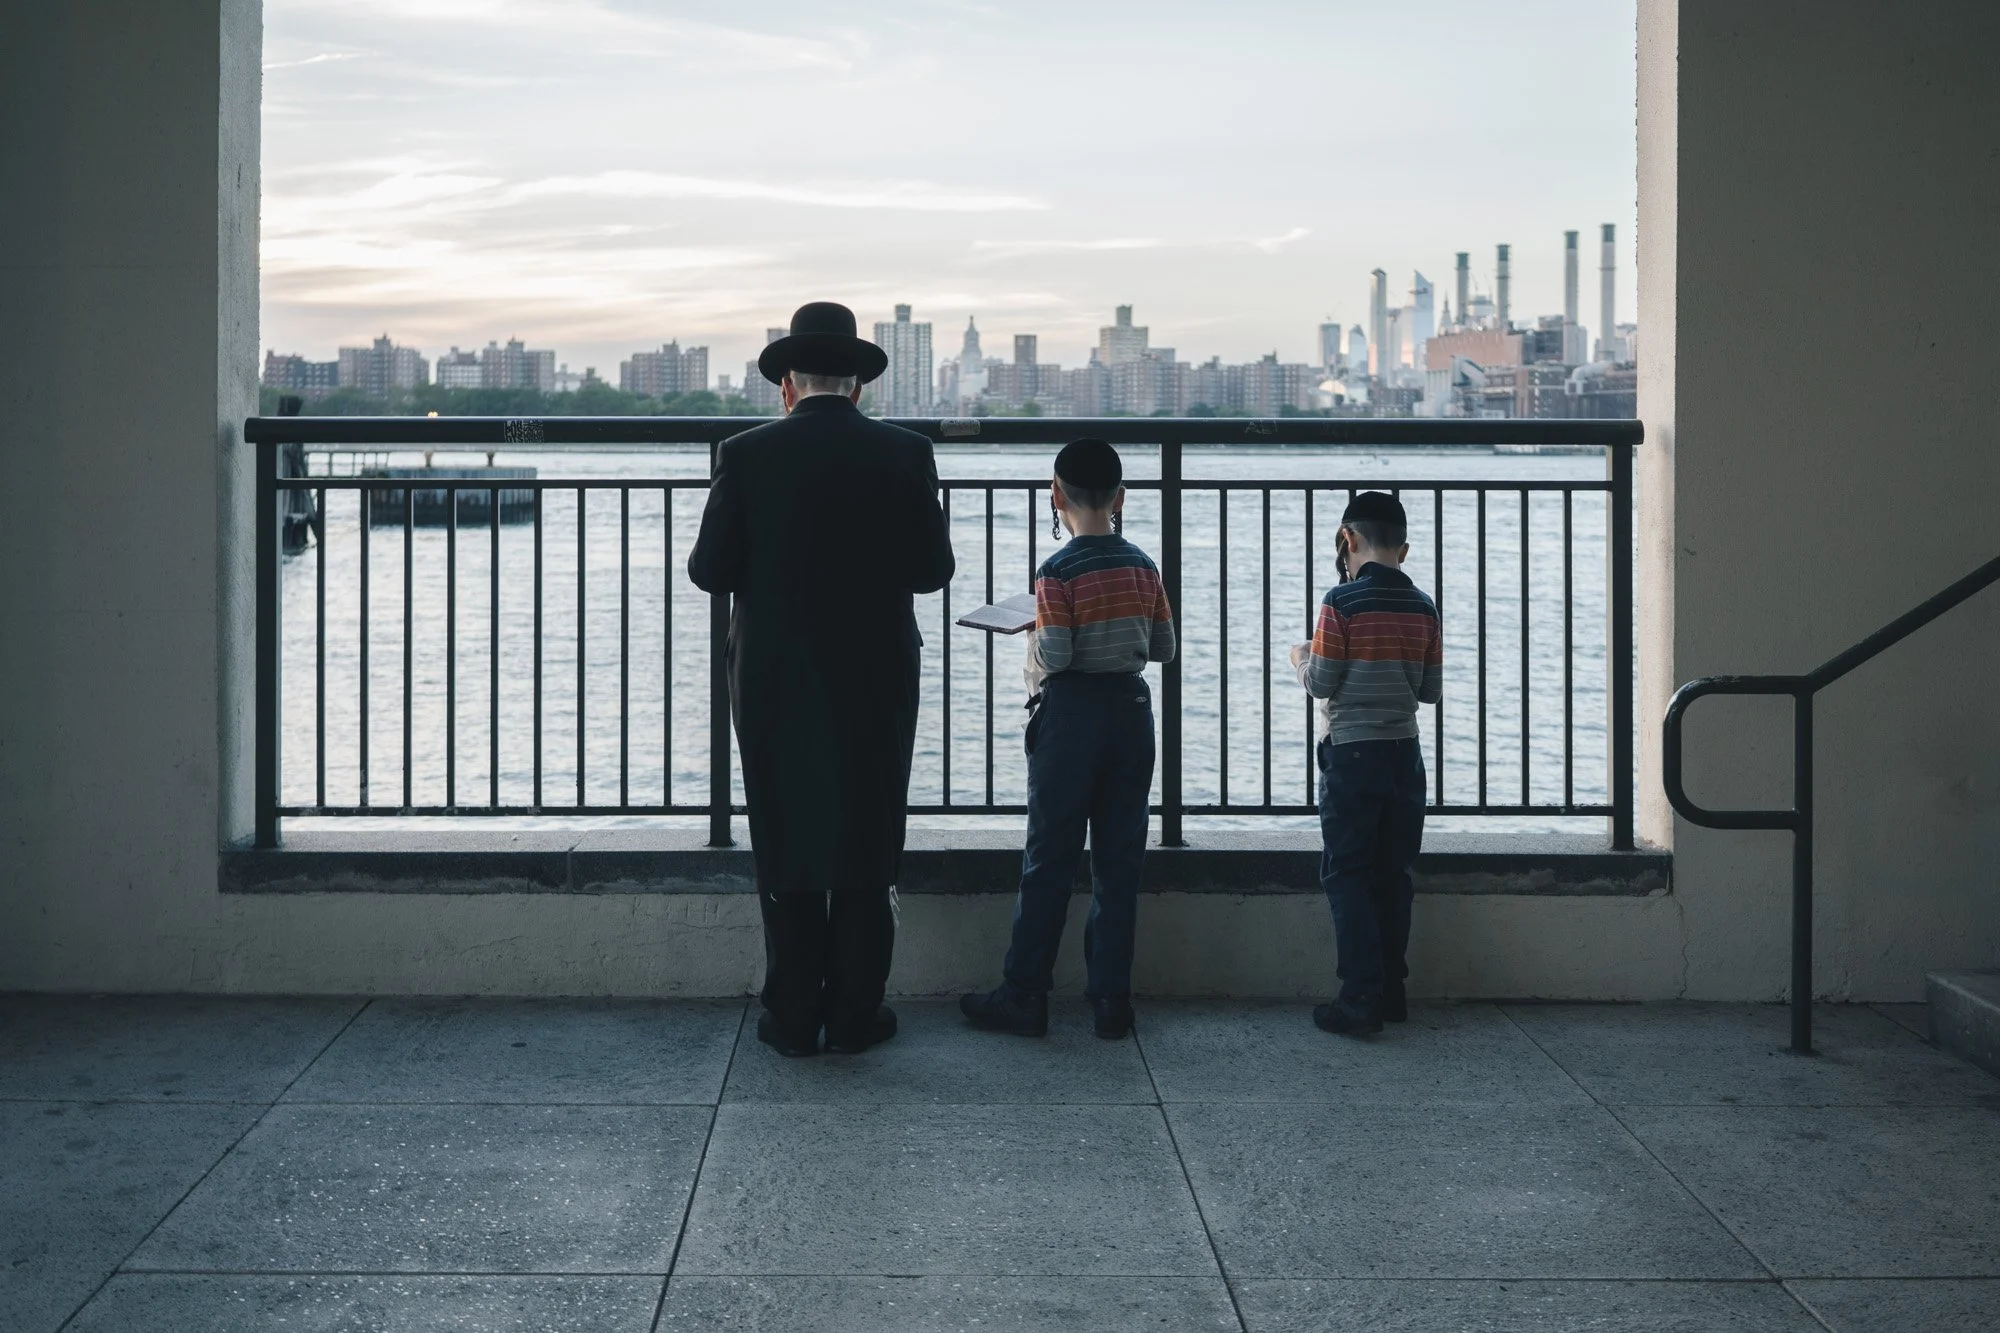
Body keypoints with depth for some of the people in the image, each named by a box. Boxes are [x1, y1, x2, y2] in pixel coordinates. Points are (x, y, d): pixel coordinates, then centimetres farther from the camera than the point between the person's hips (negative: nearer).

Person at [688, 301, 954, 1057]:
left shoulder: (746, 456, -7)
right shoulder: (903, 455, -5)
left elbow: (710, 571, -7)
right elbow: (932, 569, -3)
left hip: (774, 687, 0)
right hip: (875, 688, 1)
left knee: (787, 853, 8)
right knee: (867, 854, 10)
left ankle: (793, 1019, 12)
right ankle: (855, 1015, 14)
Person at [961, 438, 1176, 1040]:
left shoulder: (1059, 572, -13)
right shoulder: (1142, 567, 4)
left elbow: (1054, 657, -18)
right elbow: (1164, 647, 9)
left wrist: (1033, 644, 2)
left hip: (1072, 716, -5)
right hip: (1132, 711, 5)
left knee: (1048, 862, 1)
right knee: (1119, 862, 7)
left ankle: (1025, 996, 6)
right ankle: (1112, 1000, 9)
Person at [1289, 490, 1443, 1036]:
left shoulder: (1342, 602, -12)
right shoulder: (1423, 607, 4)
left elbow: (1322, 684, -11)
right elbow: (1431, 689, 7)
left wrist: (1301, 660, 9)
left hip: (1352, 754, -5)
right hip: (1405, 755, 5)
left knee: (1347, 875, 0)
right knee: (1394, 875, 12)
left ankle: (1361, 997, -5)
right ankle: (1392, 990, 17)